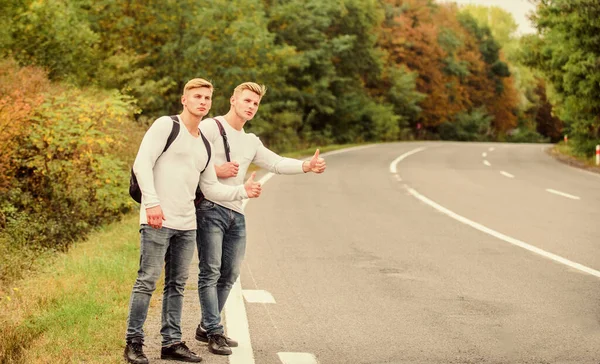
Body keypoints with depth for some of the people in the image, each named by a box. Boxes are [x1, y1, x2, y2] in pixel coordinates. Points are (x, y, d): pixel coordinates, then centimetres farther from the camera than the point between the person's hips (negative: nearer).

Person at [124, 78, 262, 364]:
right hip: (158, 221, -7)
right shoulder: (166, 126, -3)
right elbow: (142, 163, -11)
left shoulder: (204, 146, 19)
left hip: (186, 225, 7)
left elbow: (210, 188, 20)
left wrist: (243, 191, 6)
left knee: (177, 284, 11)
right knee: (147, 281, -5)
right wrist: (152, 203, -19)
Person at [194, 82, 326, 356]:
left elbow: (277, 163, 11)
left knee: (229, 274, 11)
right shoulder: (210, 127, -4)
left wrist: (307, 166, -3)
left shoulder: (251, 142, 20)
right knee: (210, 272, -8)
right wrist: (216, 170, -16)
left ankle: (206, 328, 22)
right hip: (210, 209, -8)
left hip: (236, 214, 8)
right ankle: (215, 333, -4)